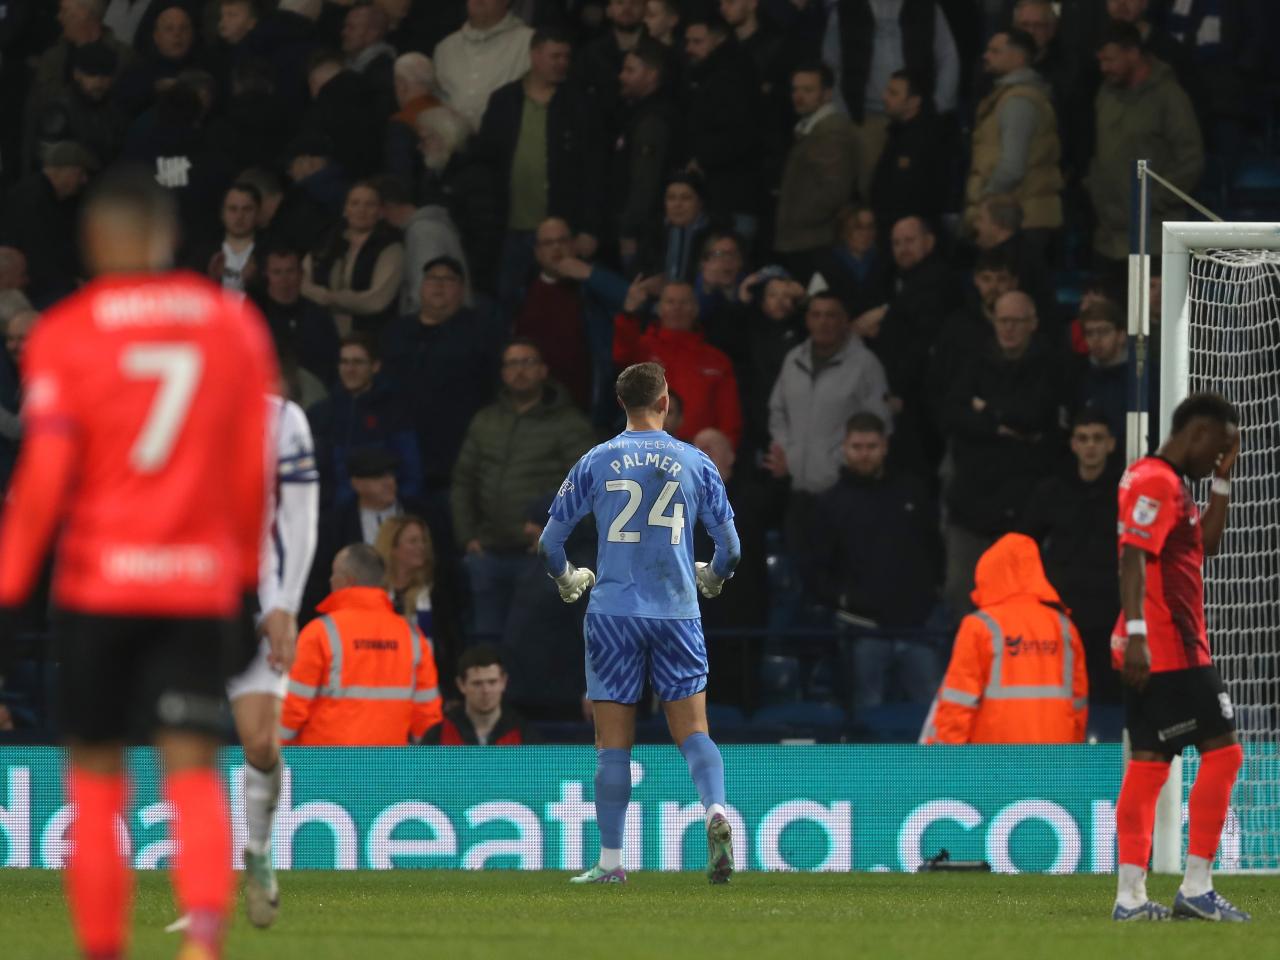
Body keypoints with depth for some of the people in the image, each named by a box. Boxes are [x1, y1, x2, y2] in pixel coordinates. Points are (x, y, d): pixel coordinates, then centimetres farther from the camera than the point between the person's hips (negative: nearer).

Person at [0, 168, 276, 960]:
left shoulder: (66, 334, -4)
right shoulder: (236, 325, 5)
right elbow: (253, 470, 9)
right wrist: (245, 572, 20)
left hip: (98, 582, -2)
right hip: (202, 585, 2)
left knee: (96, 780, 9)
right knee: (194, 769, -4)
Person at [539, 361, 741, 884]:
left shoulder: (595, 462, 2)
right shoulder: (695, 462, 3)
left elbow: (549, 541, 7)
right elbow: (730, 546, 7)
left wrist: (566, 579, 28)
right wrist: (713, 576, 29)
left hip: (613, 611, 0)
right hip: (677, 612, 0)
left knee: (613, 742, 3)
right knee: (692, 729, 2)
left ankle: (610, 860, 3)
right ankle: (715, 809, -26)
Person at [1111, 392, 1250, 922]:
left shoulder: (1166, 482, 19)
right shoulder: (1156, 482, -12)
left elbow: (1206, 543, 26)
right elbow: (1133, 557, -22)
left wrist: (1222, 480, 18)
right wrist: (1137, 633, -29)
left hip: (1150, 653, 10)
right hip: (1171, 650, -10)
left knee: (1148, 766, 6)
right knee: (1222, 751, -6)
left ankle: (1131, 896, 3)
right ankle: (1197, 888, -6)